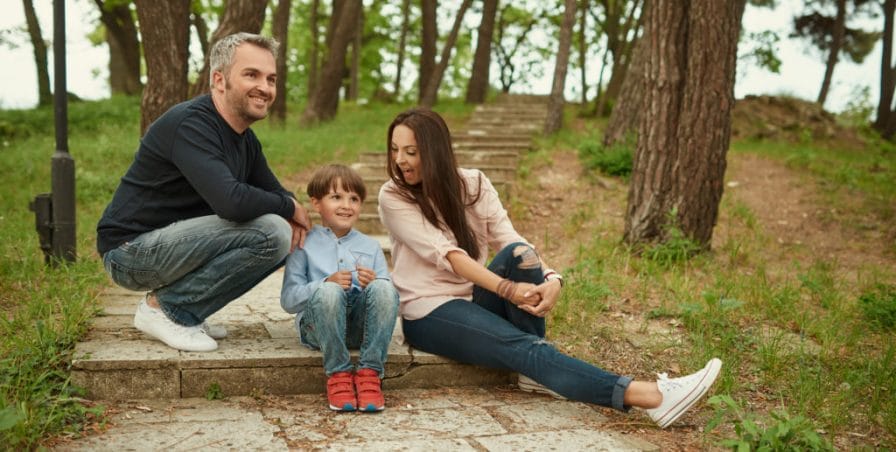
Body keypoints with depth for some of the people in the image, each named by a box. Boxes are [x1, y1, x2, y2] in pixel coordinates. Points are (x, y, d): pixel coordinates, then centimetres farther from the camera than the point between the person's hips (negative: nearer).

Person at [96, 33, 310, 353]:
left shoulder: (245, 139, 8)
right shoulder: (190, 124, -21)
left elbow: (275, 193, 17)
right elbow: (232, 202, -35)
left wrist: (294, 218, -8)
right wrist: (290, 207, -16)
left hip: (171, 244, 10)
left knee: (290, 238, 6)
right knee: (270, 232, -23)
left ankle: (182, 310, 7)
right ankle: (165, 307, -9)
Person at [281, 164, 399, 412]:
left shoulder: (371, 246, 19)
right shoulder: (304, 246, 11)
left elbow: (388, 297, 12)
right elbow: (288, 300, 1)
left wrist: (374, 284, -12)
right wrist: (326, 283, -16)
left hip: (361, 323, 2)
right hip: (318, 324, -2)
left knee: (383, 289, -29)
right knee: (328, 292, -35)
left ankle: (370, 371, -24)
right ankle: (337, 372, -23)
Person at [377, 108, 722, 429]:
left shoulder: (472, 183, 2)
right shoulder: (393, 197, -8)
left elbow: (507, 239, -10)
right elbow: (445, 253, -20)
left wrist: (551, 278, -31)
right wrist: (507, 289, -31)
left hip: (474, 300, 4)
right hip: (429, 313, -4)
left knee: (519, 255, -27)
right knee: (526, 347, -28)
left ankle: (534, 372, -18)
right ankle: (650, 396, -40)